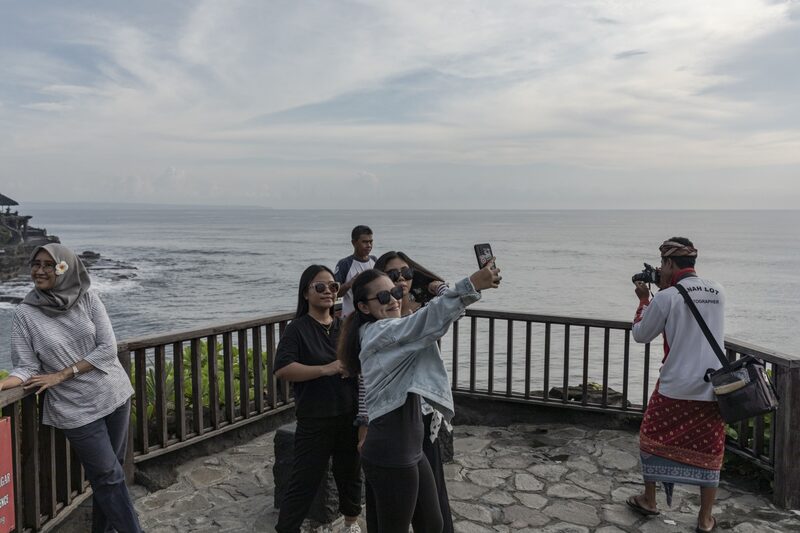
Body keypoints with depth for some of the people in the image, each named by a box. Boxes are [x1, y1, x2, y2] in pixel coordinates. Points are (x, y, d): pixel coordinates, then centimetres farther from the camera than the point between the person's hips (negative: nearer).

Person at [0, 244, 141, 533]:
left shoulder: (87, 298, -5)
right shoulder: (25, 314, -6)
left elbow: (108, 348, -9)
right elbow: (27, 368, -7)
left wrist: (62, 374, -13)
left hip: (113, 394, 2)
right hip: (76, 408, -2)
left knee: (108, 470, 15)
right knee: (109, 475, 3)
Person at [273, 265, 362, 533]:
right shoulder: (297, 329, -8)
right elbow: (282, 369, -21)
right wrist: (326, 369, -24)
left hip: (350, 415, 5)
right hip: (315, 420, -5)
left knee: (350, 473, 19)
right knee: (304, 481, 0)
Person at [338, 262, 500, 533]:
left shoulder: (394, 336, 15)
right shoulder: (377, 332, -19)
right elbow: (424, 322, -32)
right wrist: (471, 286, -42)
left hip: (409, 448, 10)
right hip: (390, 454, -10)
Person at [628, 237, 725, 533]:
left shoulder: (666, 298, -13)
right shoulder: (718, 292, 3)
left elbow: (640, 334, -1)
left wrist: (644, 300, 9)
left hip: (675, 388, -4)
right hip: (713, 389, 4)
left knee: (652, 439, 17)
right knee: (709, 452, 13)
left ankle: (648, 500, 30)